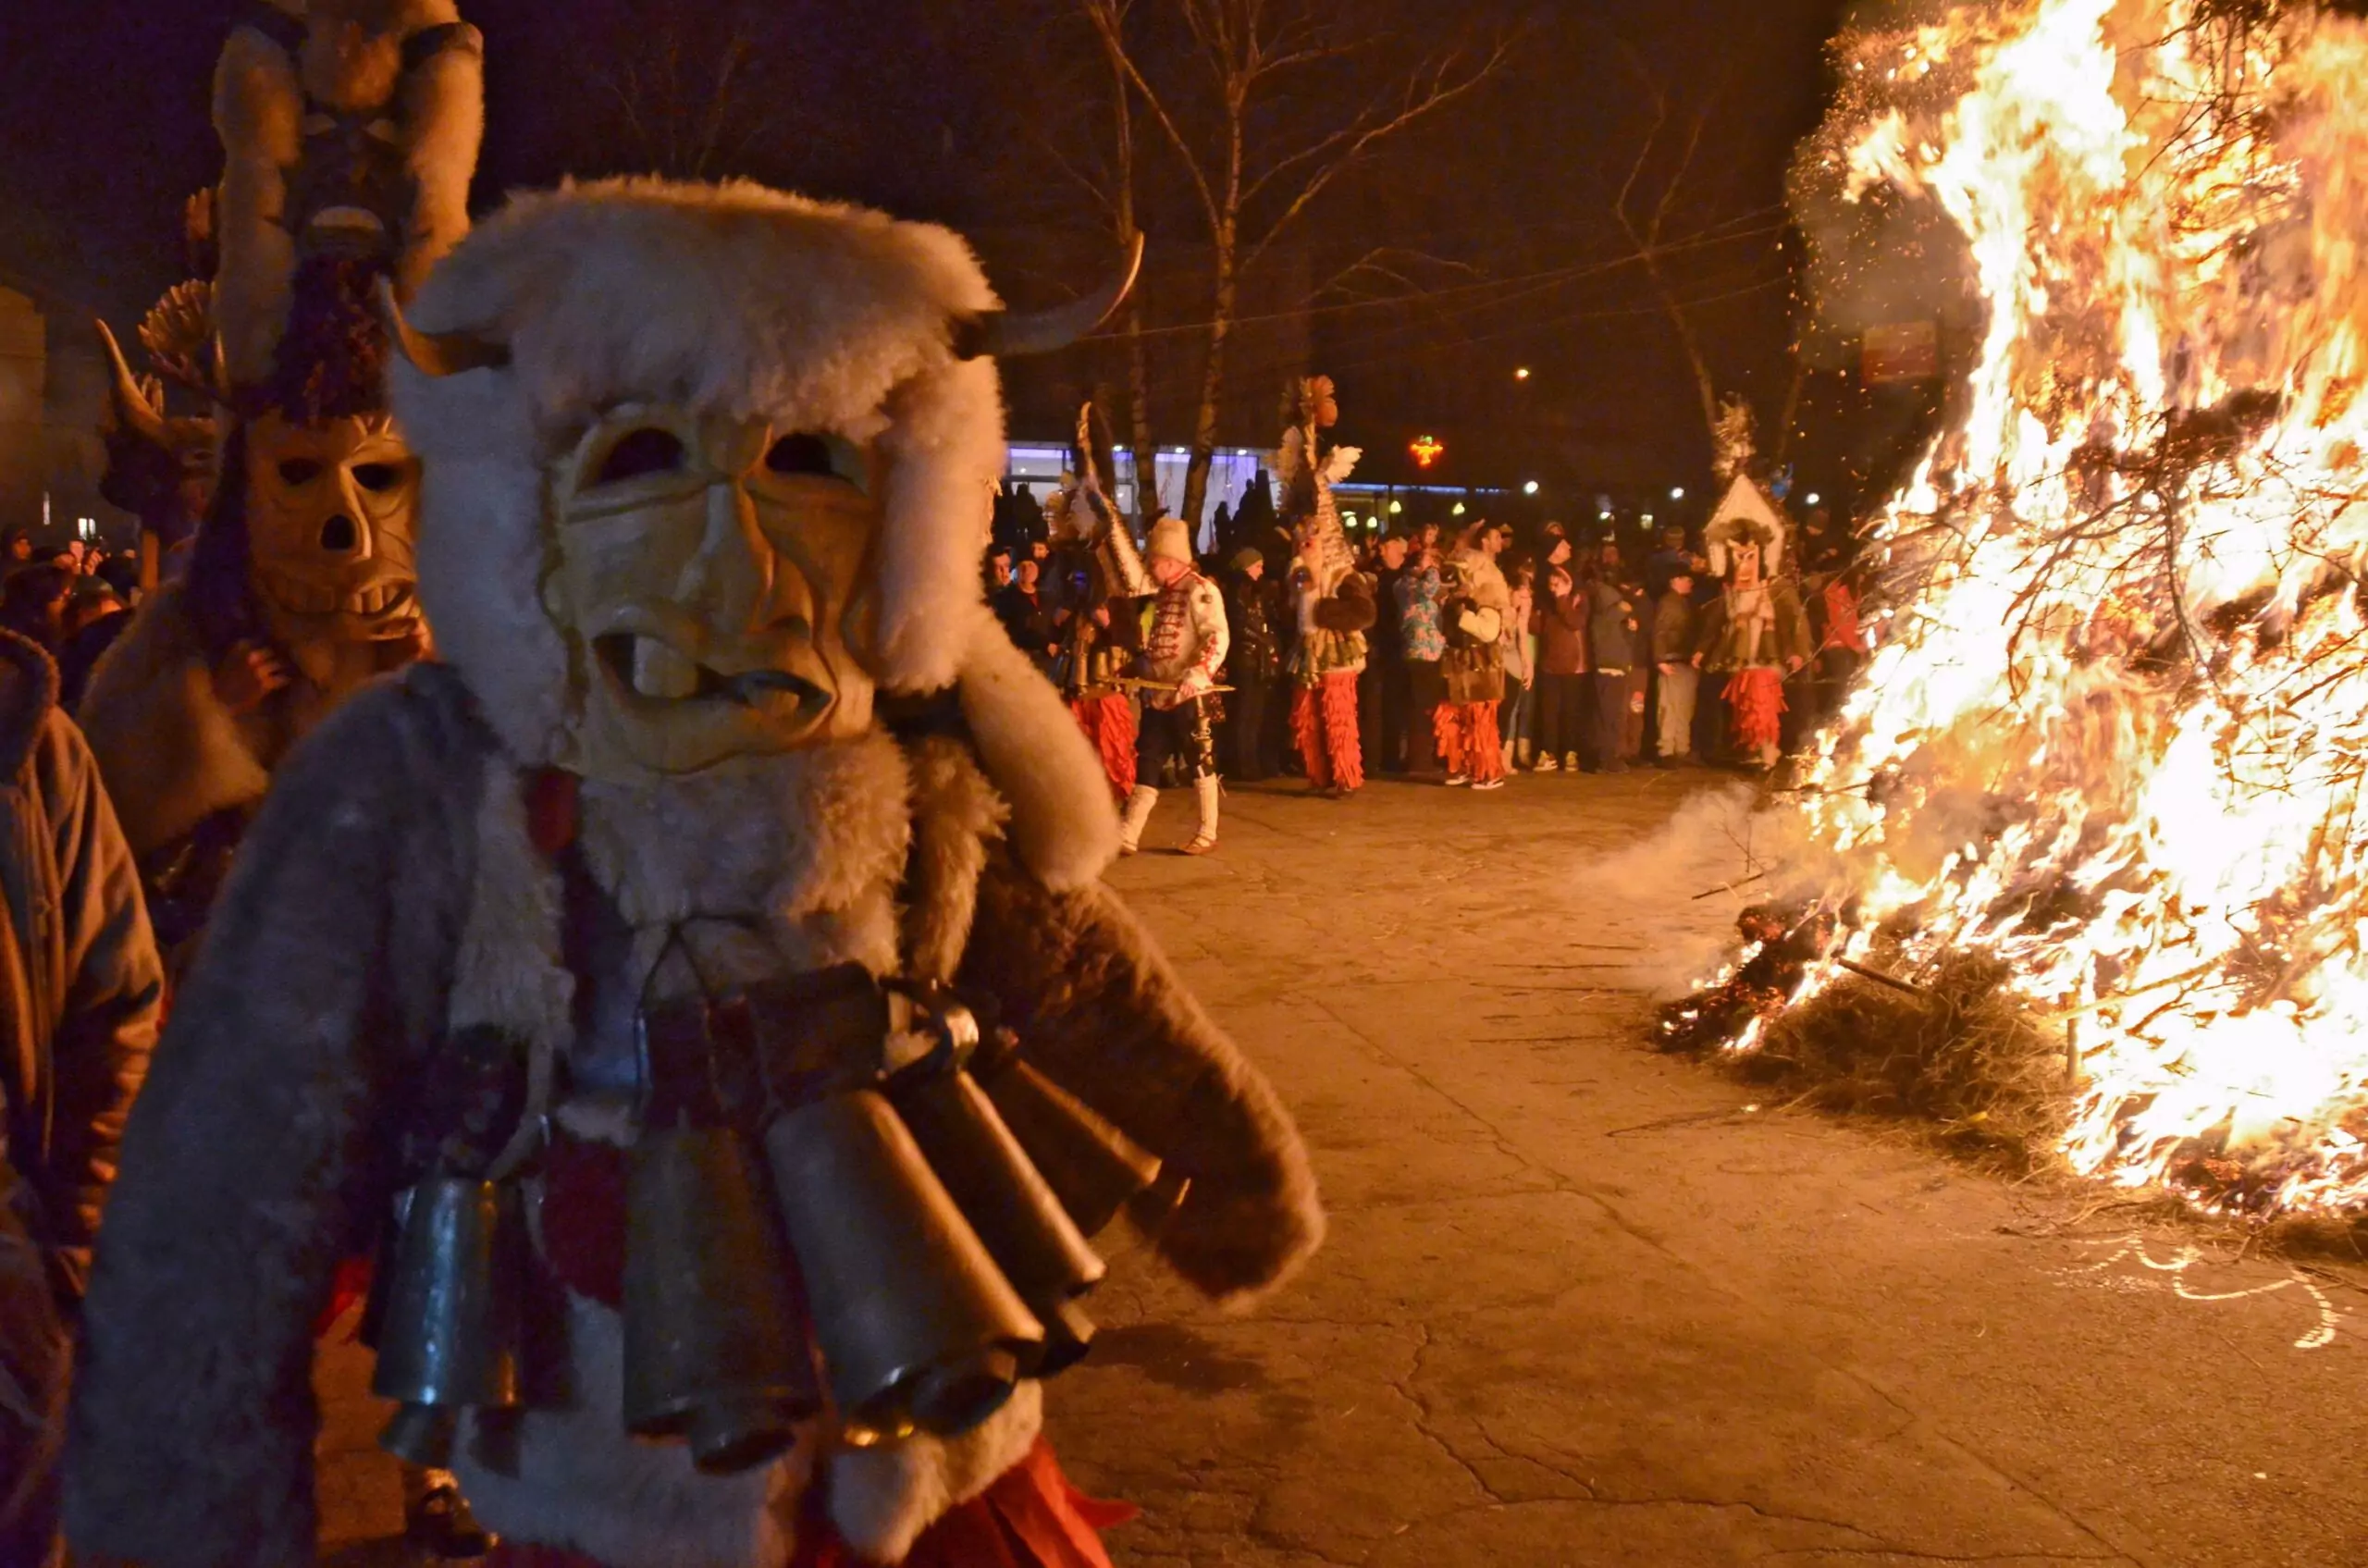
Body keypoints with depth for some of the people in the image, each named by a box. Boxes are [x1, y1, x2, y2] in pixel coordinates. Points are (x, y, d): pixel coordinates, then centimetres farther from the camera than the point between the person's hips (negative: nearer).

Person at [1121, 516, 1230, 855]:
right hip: (1158, 696, 9)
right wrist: (1142, 680, 20)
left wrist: (1197, 675, -31)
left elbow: (1219, 637, -21)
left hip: (1191, 697, -8)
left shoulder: (1200, 590, -11)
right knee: (1147, 765, 6)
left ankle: (1207, 834, 12)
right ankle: (1126, 836, 6)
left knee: (1201, 764, 2)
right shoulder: (1162, 595, 17)